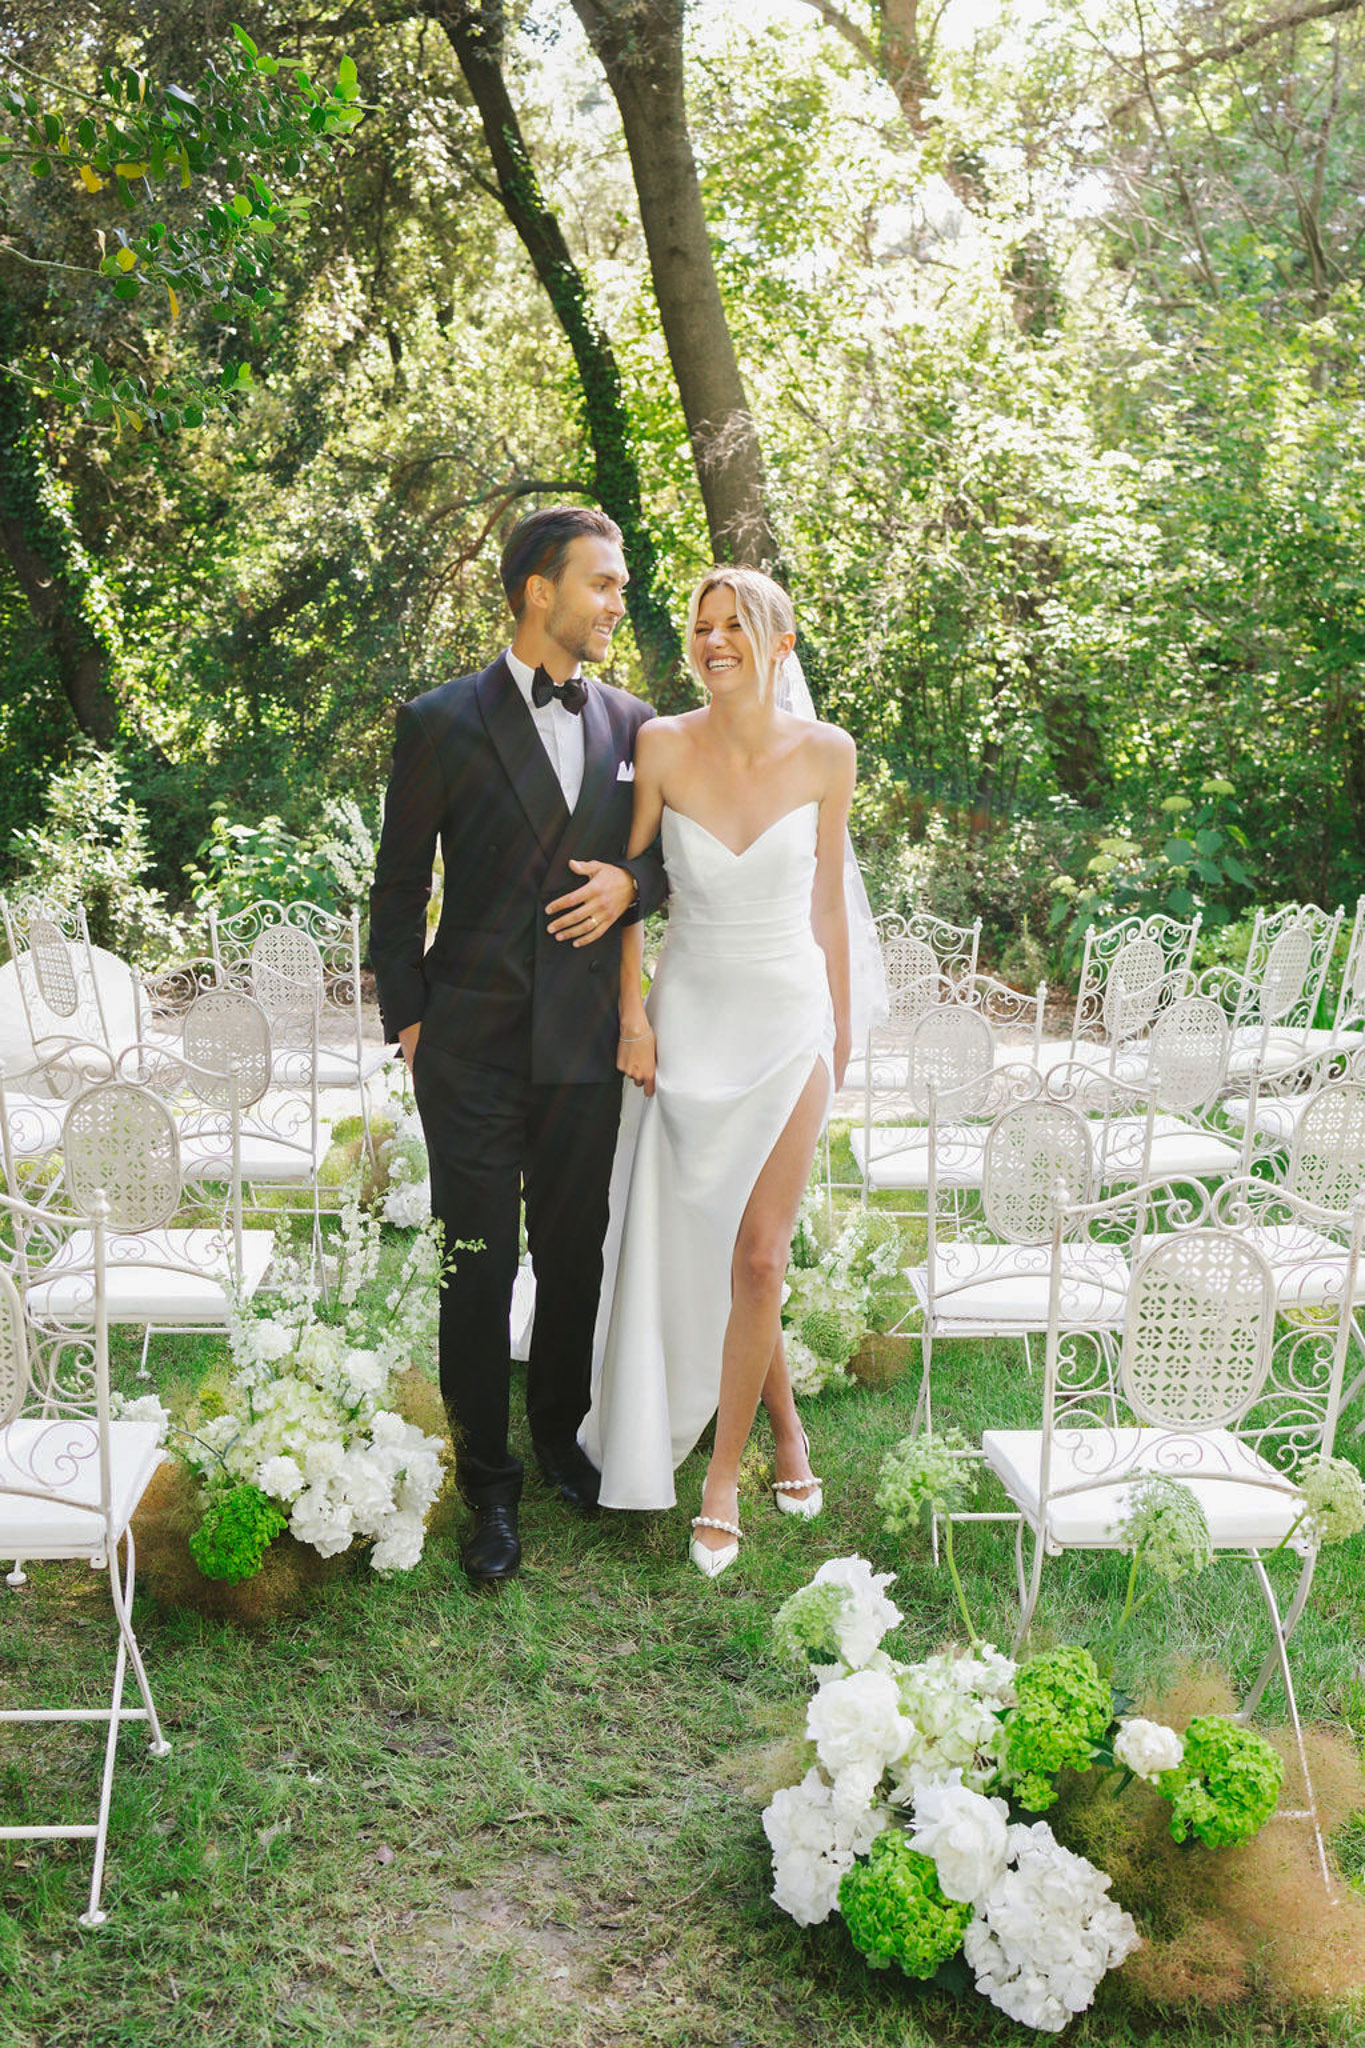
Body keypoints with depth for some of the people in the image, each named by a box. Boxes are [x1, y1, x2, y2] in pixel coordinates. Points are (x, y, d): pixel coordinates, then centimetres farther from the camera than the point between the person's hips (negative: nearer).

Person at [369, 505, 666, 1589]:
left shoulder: (631, 722, 6)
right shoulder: (444, 721, -4)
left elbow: (670, 847, 16)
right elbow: (400, 883, 0)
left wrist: (632, 881, -7)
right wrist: (407, 1020, -3)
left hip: (587, 1048, 4)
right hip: (474, 1047, -3)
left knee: (575, 1256, 15)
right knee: (478, 1267, 3)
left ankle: (561, 1438, 36)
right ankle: (490, 1484, 18)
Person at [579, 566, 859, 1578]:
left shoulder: (826, 753, -6)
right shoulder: (663, 746, -8)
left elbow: (827, 899, 4)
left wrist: (841, 1025, 10)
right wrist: (632, 1016, -3)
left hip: (790, 1018, -1)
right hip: (694, 1016, 1)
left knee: (759, 1253, -3)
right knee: (700, 1242, 10)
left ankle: (723, 1478, 13)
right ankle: (784, 1418, 36)